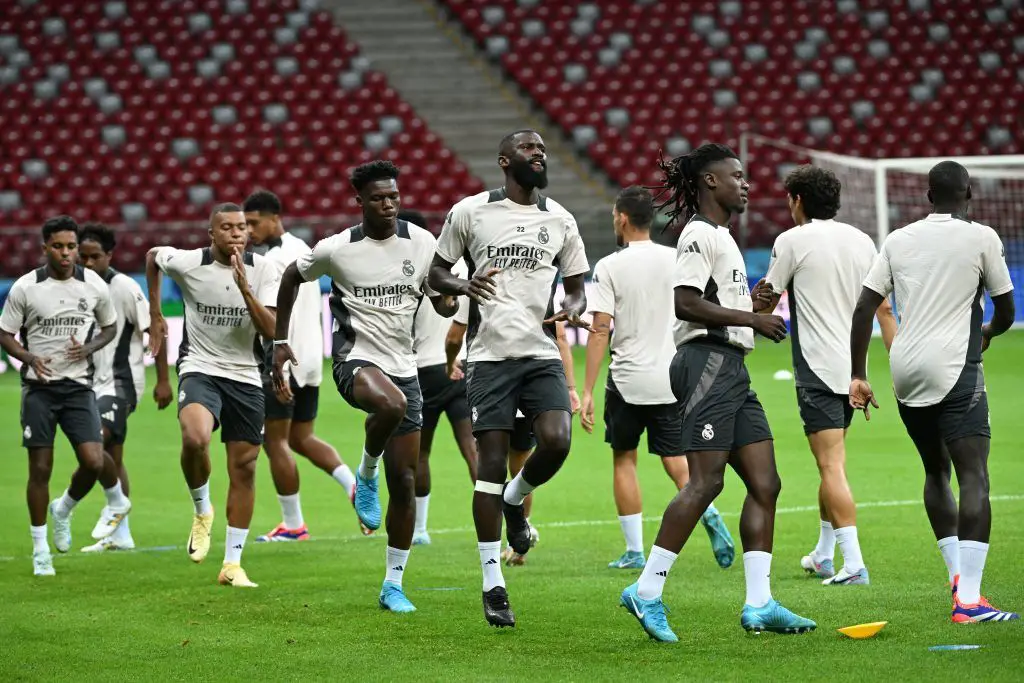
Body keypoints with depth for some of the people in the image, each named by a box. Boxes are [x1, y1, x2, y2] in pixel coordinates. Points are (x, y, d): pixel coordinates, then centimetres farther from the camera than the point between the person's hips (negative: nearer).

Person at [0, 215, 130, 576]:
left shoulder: (95, 286, 0)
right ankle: (40, 549, 13)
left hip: (78, 385, 1)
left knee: (93, 461, -14)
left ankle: (64, 509, 19)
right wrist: (29, 357, -16)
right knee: (40, 468, 0)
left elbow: (110, 327, 15)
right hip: (38, 387, -1)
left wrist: (87, 349, -6)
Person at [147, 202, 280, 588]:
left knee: (244, 469, 4)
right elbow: (153, 256, 15)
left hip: (246, 376, 2)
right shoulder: (187, 263, -8)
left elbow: (272, 330, -15)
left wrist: (245, 289, -26)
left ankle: (233, 563, 15)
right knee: (195, 438, -32)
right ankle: (202, 512, -3)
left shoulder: (262, 270, -7)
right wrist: (155, 315, 20)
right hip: (200, 370, -2)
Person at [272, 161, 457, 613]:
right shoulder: (337, 249, -5)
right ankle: (365, 476, -9)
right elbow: (291, 278, 12)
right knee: (391, 404, -39)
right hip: (357, 360, -4)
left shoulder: (422, 244, 1)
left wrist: (452, 299, -15)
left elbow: (443, 305, 10)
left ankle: (393, 585, 13)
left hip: (404, 367, 4)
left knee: (404, 482, 2)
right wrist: (281, 342, 11)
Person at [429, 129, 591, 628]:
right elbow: (436, 273, 9)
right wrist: (463, 285, -13)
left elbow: (576, 285, 18)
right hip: (490, 356, -2)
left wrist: (574, 307, -5)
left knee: (556, 442, -19)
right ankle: (492, 584, 4)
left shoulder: (559, 220, 10)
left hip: (542, 353, 2)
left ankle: (515, 500, 16)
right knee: (492, 463, -4)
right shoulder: (470, 211, 2)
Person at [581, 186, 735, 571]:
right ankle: (707, 512, -21)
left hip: (627, 381, -3)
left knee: (624, 459, 12)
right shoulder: (676, 260, 3)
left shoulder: (609, 267, -7)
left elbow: (601, 330, -12)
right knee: (676, 458, 9)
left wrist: (587, 392, -11)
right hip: (672, 379, 3)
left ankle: (634, 551, 10)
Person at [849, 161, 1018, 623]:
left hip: (905, 373, 5)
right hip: (954, 368, -5)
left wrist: (858, 376, 11)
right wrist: (987, 334, 30)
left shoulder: (898, 240, 12)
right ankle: (968, 600, -22)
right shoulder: (982, 238, 1)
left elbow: (864, 309, 7)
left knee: (936, 471, 24)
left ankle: (957, 572, 26)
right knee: (974, 477, -10)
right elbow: (1005, 311, 7)